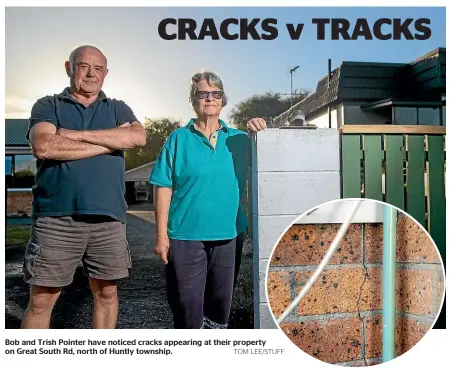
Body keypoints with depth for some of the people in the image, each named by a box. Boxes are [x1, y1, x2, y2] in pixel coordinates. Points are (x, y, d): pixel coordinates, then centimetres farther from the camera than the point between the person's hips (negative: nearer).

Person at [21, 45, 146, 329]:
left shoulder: (117, 109, 15)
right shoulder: (48, 106, 9)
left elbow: (138, 137, -7)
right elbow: (43, 146, -12)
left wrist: (78, 135, -9)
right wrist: (107, 143, -7)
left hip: (108, 217, 2)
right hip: (57, 216, -2)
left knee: (107, 293, 12)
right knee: (41, 299, 4)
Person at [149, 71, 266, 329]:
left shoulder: (239, 139, 6)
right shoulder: (179, 138, -1)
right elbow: (164, 188, -4)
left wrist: (260, 132, -11)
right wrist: (162, 235, -9)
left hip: (229, 234, 3)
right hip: (186, 235, -3)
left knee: (221, 300, 17)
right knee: (187, 303, 4)